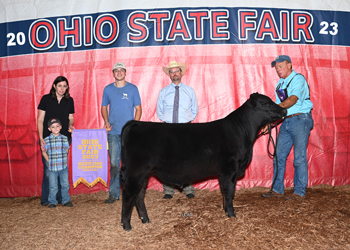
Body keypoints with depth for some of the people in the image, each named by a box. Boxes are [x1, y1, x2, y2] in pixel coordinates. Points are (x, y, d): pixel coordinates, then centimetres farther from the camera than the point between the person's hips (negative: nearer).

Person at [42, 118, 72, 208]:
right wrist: (50, 161, -2)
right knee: (53, 186, 4)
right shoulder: (46, 140, -1)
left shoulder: (64, 138, 2)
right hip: (52, 167, -1)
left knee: (65, 184, 5)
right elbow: (44, 152, 6)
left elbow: (66, 151, 8)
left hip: (63, 166, 1)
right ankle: (52, 202, 17)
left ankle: (66, 200, 19)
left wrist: (62, 160, 0)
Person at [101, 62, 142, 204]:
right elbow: (104, 107, 18)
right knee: (114, 163, 0)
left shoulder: (132, 89, 4)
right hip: (113, 132, 1)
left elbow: (138, 108, 5)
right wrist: (106, 122, 0)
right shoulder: (108, 89, 9)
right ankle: (114, 194, 7)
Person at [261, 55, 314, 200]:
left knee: (299, 157, -5)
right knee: (279, 156, 6)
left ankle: (299, 192, 4)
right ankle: (277, 189, 15)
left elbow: (293, 99, -23)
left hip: (300, 119, -8)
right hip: (286, 121, 8)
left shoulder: (298, 79, -7)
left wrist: (277, 107, -37)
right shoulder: (280, 83, 16)